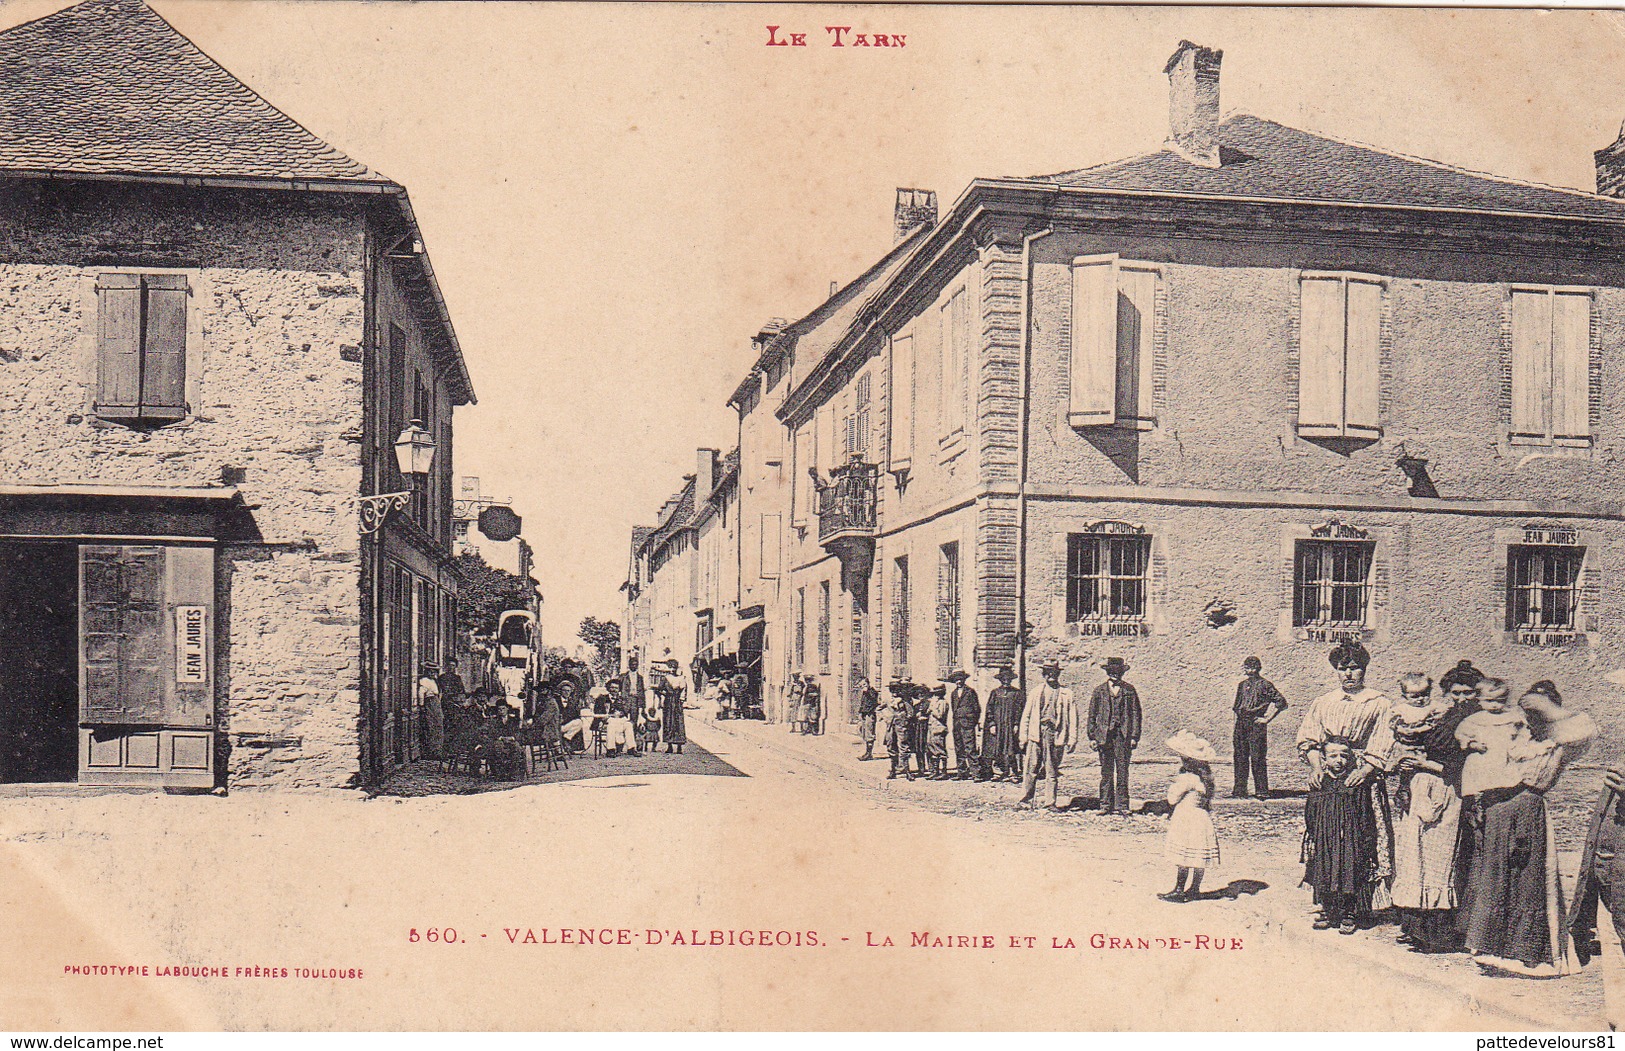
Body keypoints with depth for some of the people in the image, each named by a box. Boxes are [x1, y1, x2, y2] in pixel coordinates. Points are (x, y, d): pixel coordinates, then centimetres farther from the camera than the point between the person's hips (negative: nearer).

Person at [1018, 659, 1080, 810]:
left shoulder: (1066, 694, 8)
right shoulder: (1037, 692, 14)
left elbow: (1073, 718, 6)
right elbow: (1026, 715, 14)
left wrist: (1072, 739, 0)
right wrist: (1023, 736, 7)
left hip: (1055, 734, -1)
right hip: (1036, 734, 1)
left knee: (1053, 772, 4)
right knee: (1031, 769, -4)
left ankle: (1053, 803, 10)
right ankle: (1025, 800, 2)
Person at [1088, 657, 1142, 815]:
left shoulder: (1129, 690, 9)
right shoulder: (1099, 691, 10)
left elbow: (1136, 714, 7)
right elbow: (1092, 715, 10)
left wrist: (1135, 736, -1)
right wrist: (1092, 737, 2)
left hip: (1123, 736, 0)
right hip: (1104, 735, 1)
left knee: (1123, 771, -2)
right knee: (1106, 772, 2)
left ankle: (1121, 805, 4)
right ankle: (1106, 805, 7)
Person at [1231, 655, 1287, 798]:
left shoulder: (1265, 685, -2)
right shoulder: (1242, 684, 17)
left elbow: (1281, 702, -7)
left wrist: (1267, 718, -7)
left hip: (1257, 724, -6)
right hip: (1241, 725, 6)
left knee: (1258, 758, -7)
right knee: (1240, 758, 4)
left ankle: (1262, 791, -3)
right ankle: (1239, 790, 9)